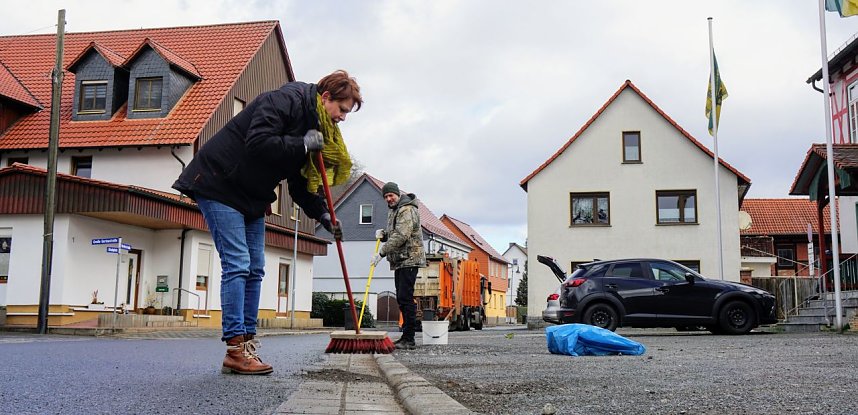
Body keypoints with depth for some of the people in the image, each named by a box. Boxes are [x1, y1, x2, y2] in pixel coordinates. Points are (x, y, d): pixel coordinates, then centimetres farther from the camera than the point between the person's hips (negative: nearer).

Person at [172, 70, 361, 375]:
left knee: (255, 269, 6)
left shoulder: (315, 127, 10)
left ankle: (247, 344, 11)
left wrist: (323, 215, 2)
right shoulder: (285, 101, -17)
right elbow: (257, 143, -32)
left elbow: (301, 183, 13)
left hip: (252, 198, 10)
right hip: (219, 186, -10)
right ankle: (236, 349, -12)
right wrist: (303, 145, -25)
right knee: (237, 265, -14)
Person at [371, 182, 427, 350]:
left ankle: (409, 339, -13)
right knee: (402, 299, 11)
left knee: (405, 298, -13)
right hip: (399, 261, 10)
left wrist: (381, 253, -22)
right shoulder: (393, 210, 20)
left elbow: (401, 236, -23)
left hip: (409, 260, -10)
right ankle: (406, 337, 17)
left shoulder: (407, 210, -12)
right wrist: (383, 233, 5)